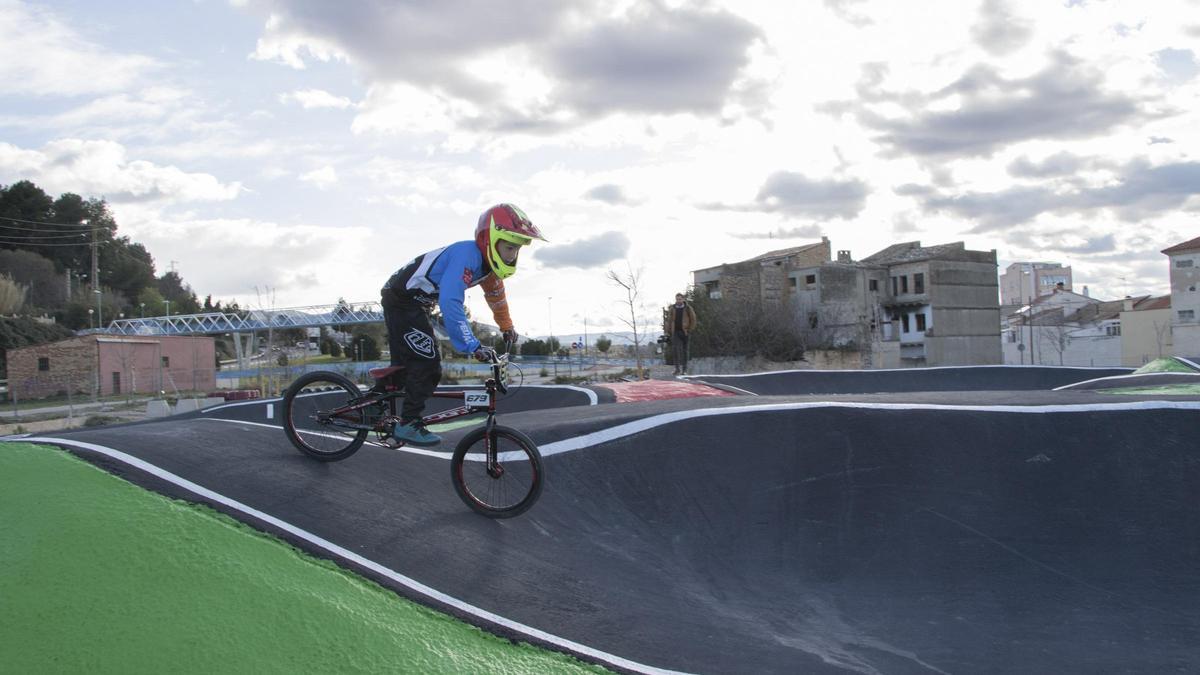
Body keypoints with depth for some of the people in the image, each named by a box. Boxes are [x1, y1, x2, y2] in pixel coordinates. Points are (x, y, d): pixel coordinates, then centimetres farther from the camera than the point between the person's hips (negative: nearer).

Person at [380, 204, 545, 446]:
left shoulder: (487, 261, -1)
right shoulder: (467, 255, -30)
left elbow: (496, 295, 20)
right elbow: (450, 302, -43)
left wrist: (506, 327, 31)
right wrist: (473, 347, -46)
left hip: (412, 303, 10)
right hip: (401, 299, -10)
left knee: (406, 363, 17)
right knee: (427, 363, -12)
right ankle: (408, 424, -6)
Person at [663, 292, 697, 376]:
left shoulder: (688, 308, 0)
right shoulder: (672, 309, 5)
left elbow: (693, 319, 4)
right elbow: (668, 320, 8)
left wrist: (690, 329, -3)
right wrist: (667, 330, -1)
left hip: (684, 332, -1)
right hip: (675, 332, 1)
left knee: (684, 350, 5)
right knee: (675, 349, -9)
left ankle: (684, 369, 12)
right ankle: (677, 368, -7)